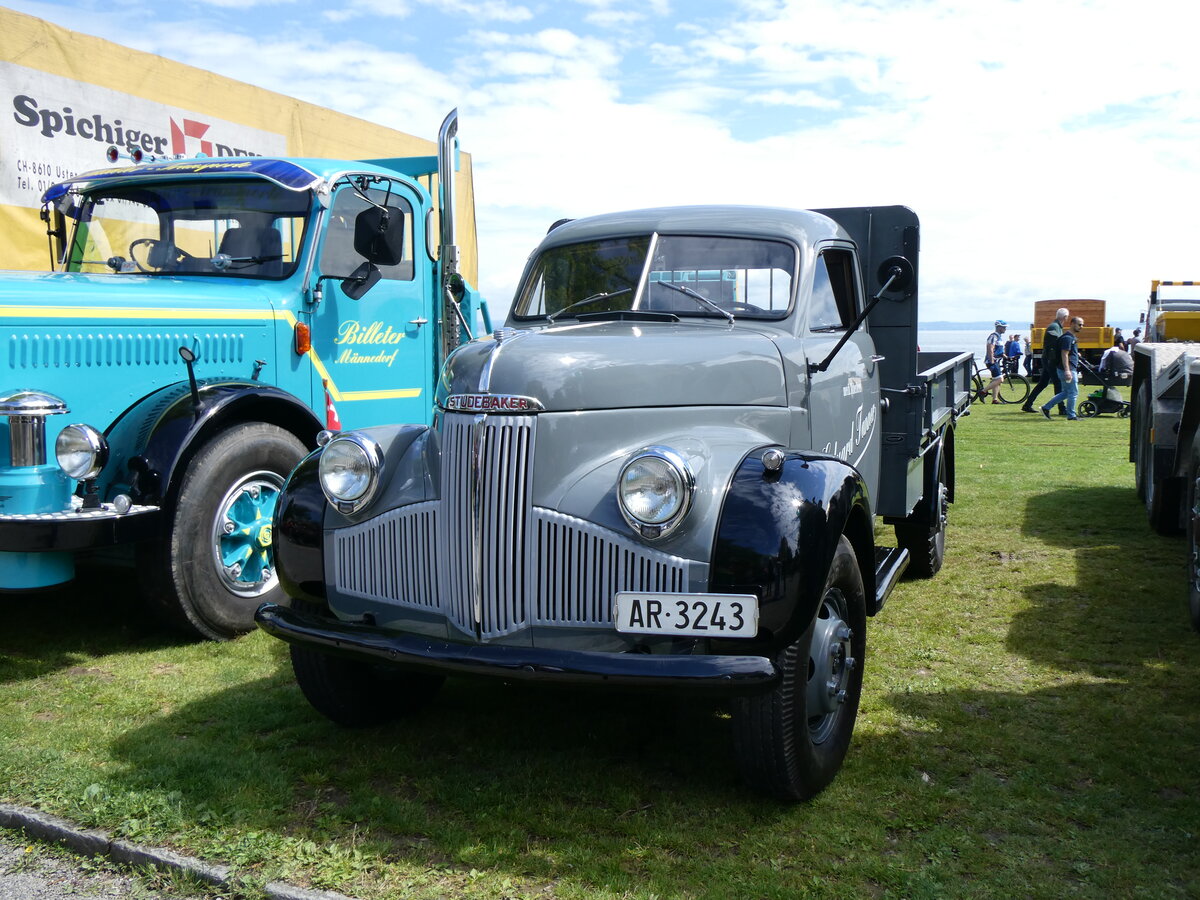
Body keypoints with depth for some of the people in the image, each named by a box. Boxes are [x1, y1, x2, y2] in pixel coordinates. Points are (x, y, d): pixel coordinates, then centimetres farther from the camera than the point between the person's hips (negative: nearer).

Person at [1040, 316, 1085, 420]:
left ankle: (1045, 407, 15)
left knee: (1066, 392, 14)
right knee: (1073, 392, -3)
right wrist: (1067, 371, -28)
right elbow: (1064, 354, -22)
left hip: (1072, 369, 10)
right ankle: (1071, 416, 5)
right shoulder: (1067, 337, -15)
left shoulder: (1073, 337, 18)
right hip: (1068, 369, -10)